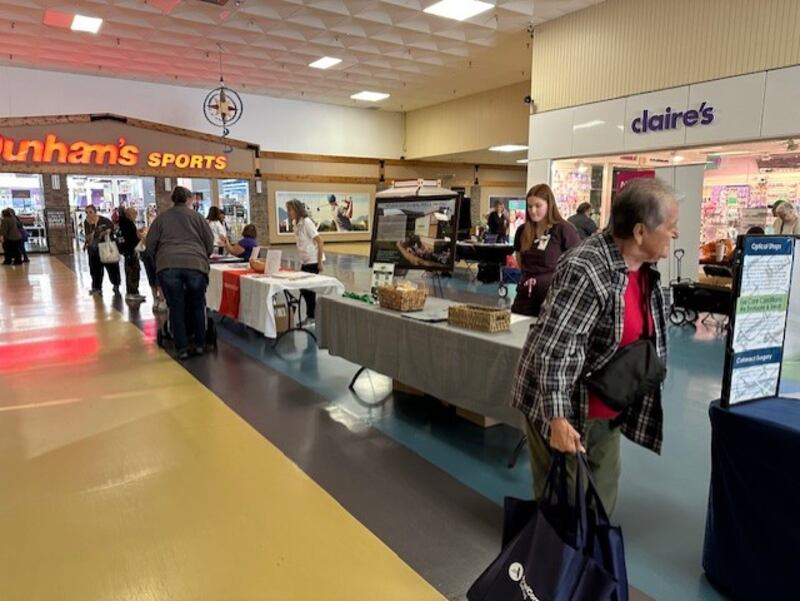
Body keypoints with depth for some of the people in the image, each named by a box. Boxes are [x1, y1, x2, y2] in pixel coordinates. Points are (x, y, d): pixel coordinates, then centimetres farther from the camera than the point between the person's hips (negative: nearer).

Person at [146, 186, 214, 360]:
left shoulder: (162, 217, 20)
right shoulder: (196, 215, 17)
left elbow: (150, 245, 19)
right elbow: (210, 242, 16)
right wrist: (202, 257, 35)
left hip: (168, 266, 1)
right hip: (195, 264, -1)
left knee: (176, 308, 8)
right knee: (197, 306, 14)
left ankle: (182, 349, 9)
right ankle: (199, 344, 20)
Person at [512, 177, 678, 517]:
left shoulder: (644, 266, 2)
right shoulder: (588, 272, -26)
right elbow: (552, 349, -28)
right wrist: (557, 418, -29)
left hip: (607, 408, 9)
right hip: (567, 405, -8)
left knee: (602, 495, 20)